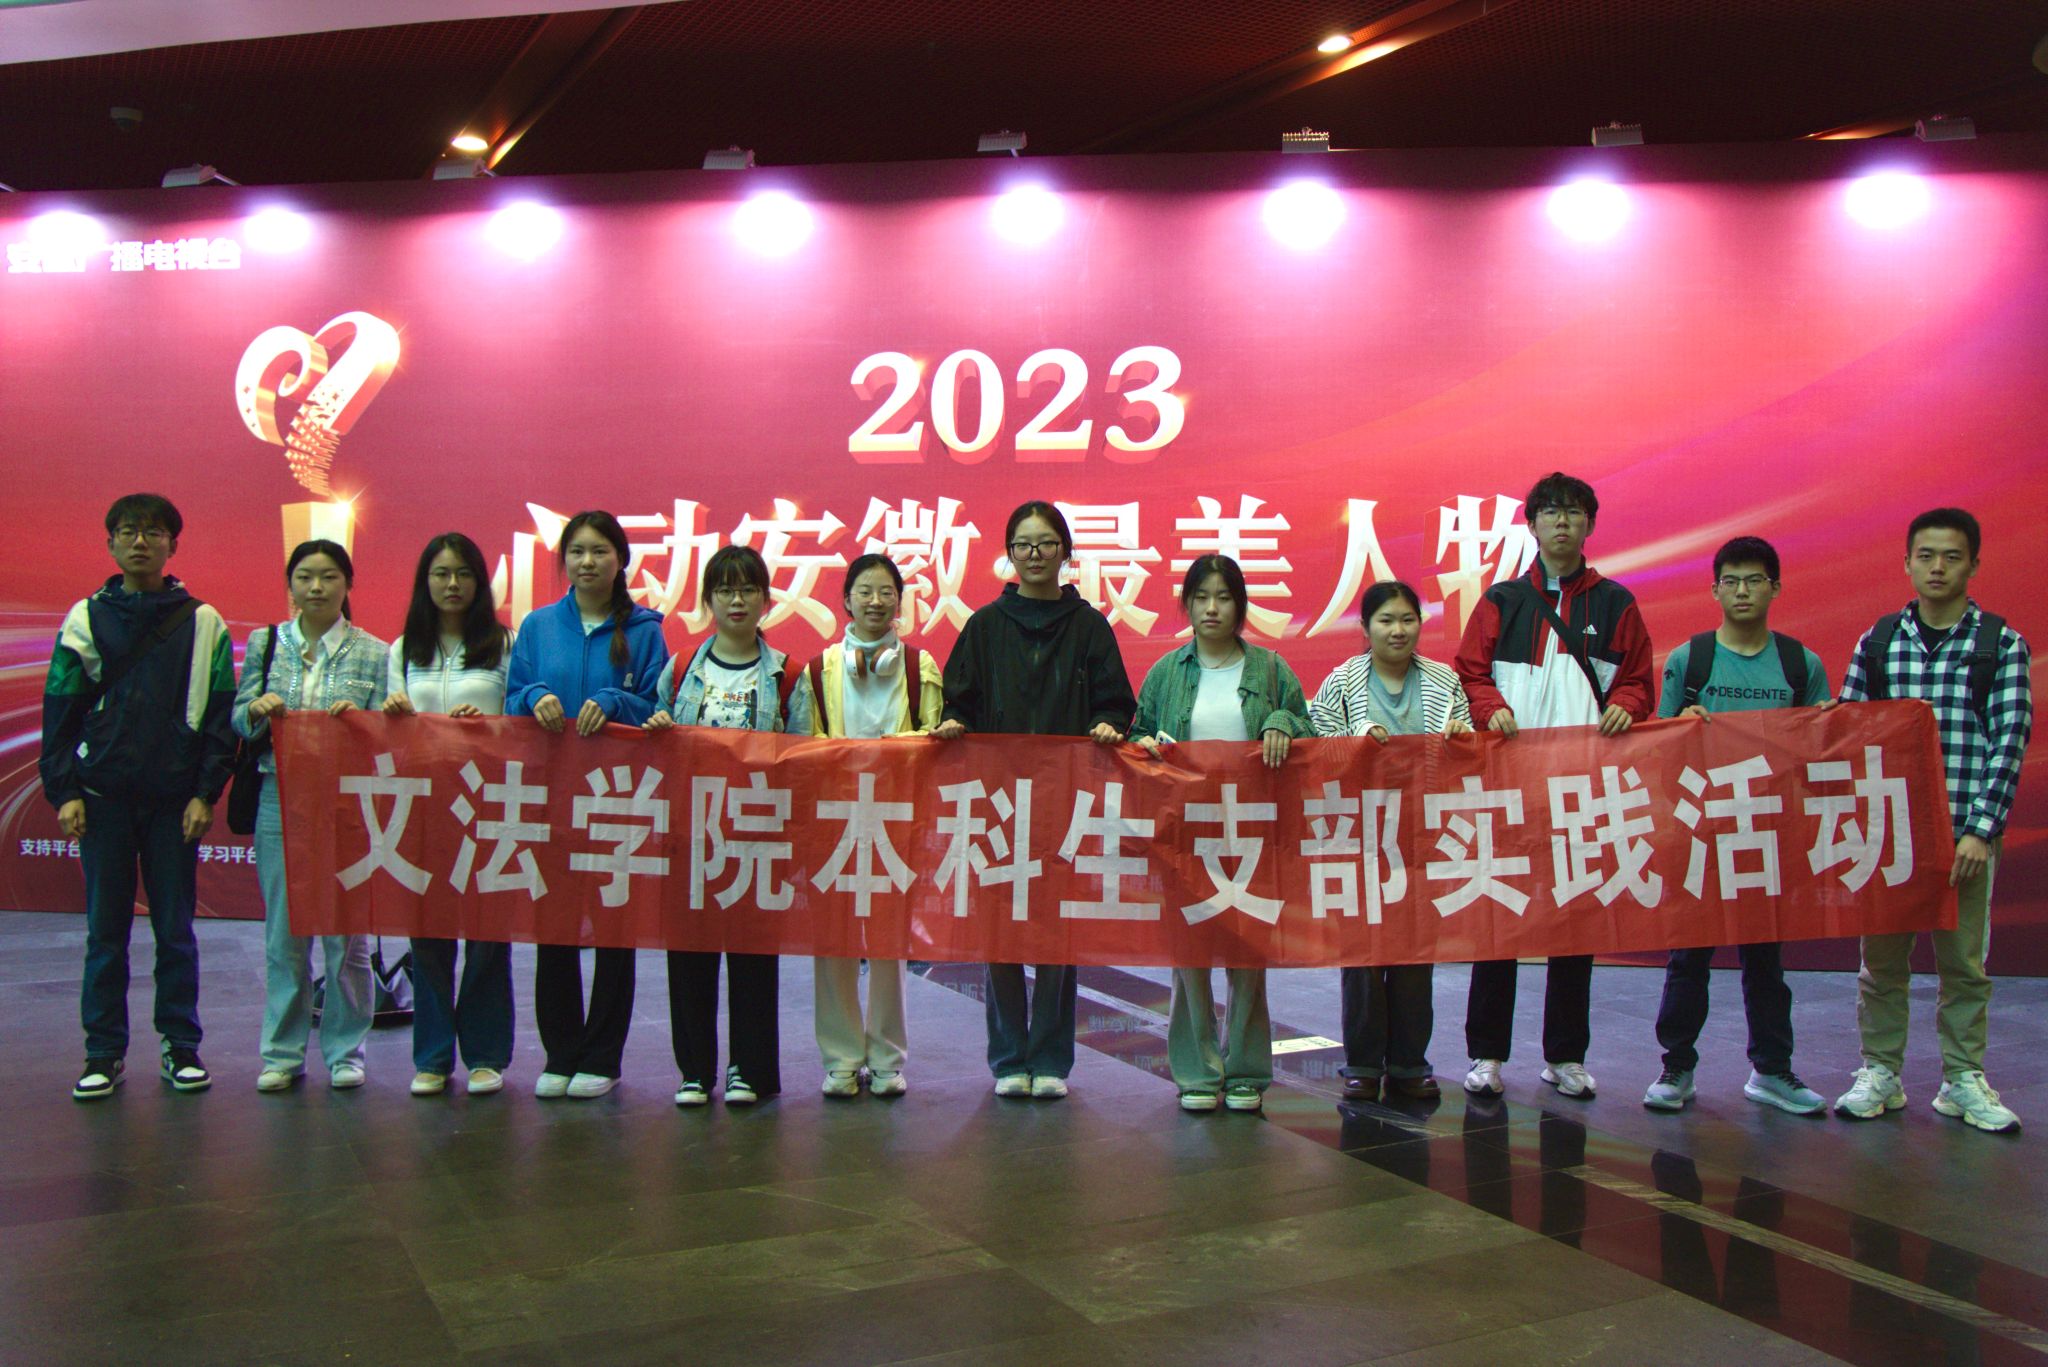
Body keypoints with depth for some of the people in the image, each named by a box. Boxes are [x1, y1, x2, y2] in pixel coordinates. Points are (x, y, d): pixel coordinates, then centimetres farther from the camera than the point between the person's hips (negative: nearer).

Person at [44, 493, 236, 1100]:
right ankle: (104, 1051, 14)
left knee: (175, 929, 5)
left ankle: (181, 1047, 14)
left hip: (174, 798, -1)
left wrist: (206, 793, -4)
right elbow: (60, 712, 6)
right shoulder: (86, 618, 6)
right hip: (103, 796, 1)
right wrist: (64, 791, -3)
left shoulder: (203, 623, 4)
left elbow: (220, 715, 3)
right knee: (105, 930, 5)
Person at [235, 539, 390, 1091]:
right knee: (283, 935, 5)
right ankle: (283, 1053, 17)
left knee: (347, 932, 2)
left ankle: (345, 1051, 15)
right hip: (280, 801, 2)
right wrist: (258, 709, -12)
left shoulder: (373, 654, 4)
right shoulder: (264, 643, 10)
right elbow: (239, 721, 9)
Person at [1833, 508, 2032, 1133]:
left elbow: (2009, 741, -5)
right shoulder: (1877, 642, 6)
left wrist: (1980, 829, -13)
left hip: (1965, 831, -1)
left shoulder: (2002, 645, 1)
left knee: (1964, 963, 7)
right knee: (1882, 958, 7)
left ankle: (1963, 1080, 19)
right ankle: (1880, 1074, 18)